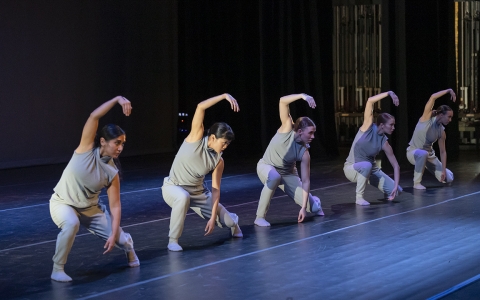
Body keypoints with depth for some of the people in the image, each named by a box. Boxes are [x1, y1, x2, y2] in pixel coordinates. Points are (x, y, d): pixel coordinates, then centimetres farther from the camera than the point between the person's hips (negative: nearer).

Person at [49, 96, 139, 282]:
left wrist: (114, 234, -22)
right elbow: (94, 116, -33)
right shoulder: (87, 149, -22)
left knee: (118, 239, -4)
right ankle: (57, 269, -19)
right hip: (62, 203, -3)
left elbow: (115, 205, -13)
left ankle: (128, 245, 37)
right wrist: (117, 99, -39)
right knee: (72, 224, -38)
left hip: (89, 207, 3)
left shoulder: (112, 172, -15)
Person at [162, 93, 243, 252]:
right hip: (173, 187, -4)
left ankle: (233, 222, 42)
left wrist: (213, 217, -16)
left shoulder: (218, 161, -11)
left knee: (228, 222, 0)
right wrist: (225, 96, -36)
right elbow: (200, 107, -30)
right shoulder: (197, 137, -20)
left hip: (198, 191, 4)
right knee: (183, 197, -42)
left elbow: (215, 189, -10)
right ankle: (173, 240, -24)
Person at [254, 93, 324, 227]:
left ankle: (314, 202, 32)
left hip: (288, 174, 2)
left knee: (312, 207, -11)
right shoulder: (287, 130, -24)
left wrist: (304, 207, -27)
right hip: (266, 167, -2)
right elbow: (283, 101, -34)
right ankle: (260, 217, -28)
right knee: (275, 177, -42)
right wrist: (302, 96, -46)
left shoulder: (304, 152, -21)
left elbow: (305, 181, -21)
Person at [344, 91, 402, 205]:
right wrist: (389, 93, -32)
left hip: (371, 169, 4)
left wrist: (396, 186, -18)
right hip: (352, 168, -4)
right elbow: (370, 101, -28)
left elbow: (396, 165, -7)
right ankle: (359, 197, -20)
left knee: (397, 190, -11)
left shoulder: (384, 143, -9)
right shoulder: (368, 127, -17)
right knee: (367, 165, -41)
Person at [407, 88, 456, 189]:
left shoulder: (441, 132, -6)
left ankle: (425, 166, 29)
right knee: (423, 154, -43)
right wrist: (449, 91, -22)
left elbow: (443, 152, -3)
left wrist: (443, 170, -11)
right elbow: (433, 97, -27)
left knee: (448, 179, -2)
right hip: (413, 152, -5)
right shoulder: (427, 117, -16)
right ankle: (417, 182, -24)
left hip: (429, 155, 5)